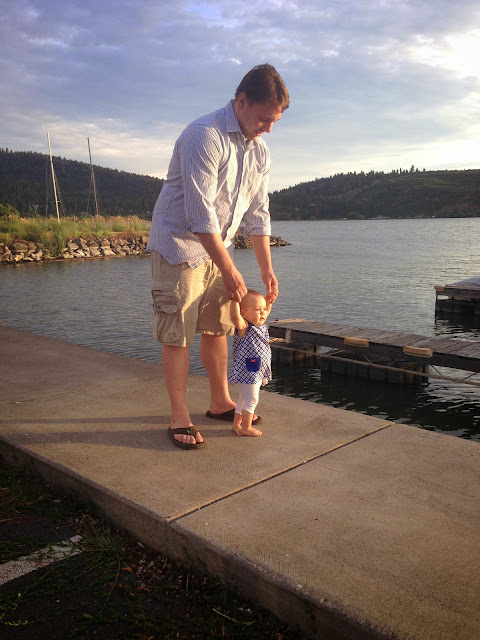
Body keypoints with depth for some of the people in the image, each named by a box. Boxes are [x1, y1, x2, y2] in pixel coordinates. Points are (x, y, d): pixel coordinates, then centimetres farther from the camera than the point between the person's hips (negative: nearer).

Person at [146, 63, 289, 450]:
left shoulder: (259, 150, 5)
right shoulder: (205, 136, -21)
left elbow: (258, 214, 10)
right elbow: (201, 214, -26)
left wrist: (267, 269, 6)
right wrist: (229, 270, -23)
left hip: (218, 247, 8)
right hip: (179, 246, -7)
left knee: (218, 328, 12)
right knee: (177, 333, -4)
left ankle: (220, 402, 25)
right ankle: (179, 416, 6)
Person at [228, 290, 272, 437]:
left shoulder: (260, 326, 8)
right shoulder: (244, 328, -18)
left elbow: (267, 310, 26)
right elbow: (235, 316, -40)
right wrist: (235, 298, -39)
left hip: (258, 373, 9)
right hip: (247, 372, -9)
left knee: (244, 399, 18)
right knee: (251, 400, -2)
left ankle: (237, 424, 31)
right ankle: (246, 428, 10)